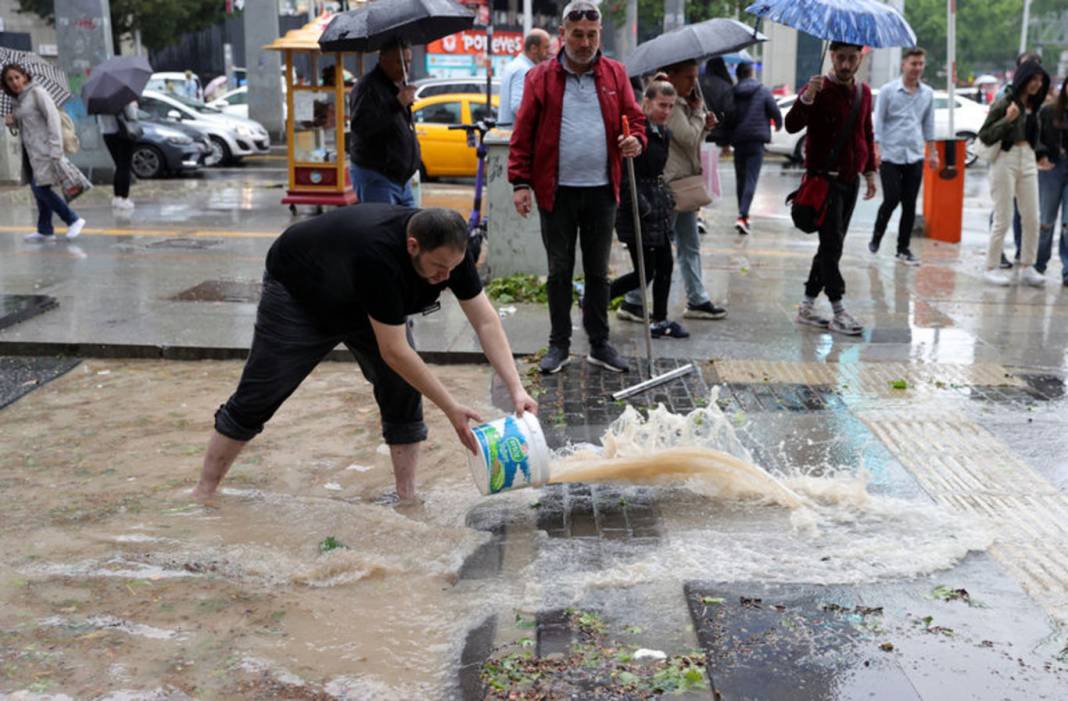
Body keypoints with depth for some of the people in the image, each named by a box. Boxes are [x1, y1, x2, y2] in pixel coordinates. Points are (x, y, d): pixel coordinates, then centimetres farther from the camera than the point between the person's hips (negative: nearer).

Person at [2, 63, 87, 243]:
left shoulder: (37, 92, -7)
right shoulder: (18, 100, 17)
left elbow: (53, 117, -15)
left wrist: (55, 149, -23)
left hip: (43, 149, -8)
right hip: (30, 151, 8)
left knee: (41, 188, -14)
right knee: (38, 189, 8)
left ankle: (73, 220, -7)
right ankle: (45, 230, 12)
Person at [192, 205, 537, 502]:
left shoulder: (449, 248, -25)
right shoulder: (379, 253, -44)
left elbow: (486, 321, -19)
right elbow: (394, 352, -39)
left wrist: (516, 389, -29)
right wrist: (451, 410, -34)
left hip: (363, 302, 6)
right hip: (297, 292, -6)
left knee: (404, 389, -9)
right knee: (256, 399, -5)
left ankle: (407, 497, 1)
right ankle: (203, 493, 9)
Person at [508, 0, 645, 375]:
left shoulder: (615, 74, 6)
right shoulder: (540, 77, 0)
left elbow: (633, 117, 9)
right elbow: (523, 133, -1)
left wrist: (635, 139, -14)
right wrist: (520, 182, -7)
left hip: (601, 190, 2)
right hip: (557, 190, -2)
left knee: (598, 271, 11)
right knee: (559, 271, 7)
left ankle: (599, 344, 20)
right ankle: (559, 344, 18)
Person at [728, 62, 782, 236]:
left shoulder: (733, 93, 4)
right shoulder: (763, 91, -1)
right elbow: (776, 112, 1)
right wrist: (778, 125, 23)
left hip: (738, 141, 3)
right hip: (756, 140, -3)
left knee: (740, 179, 16)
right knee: (751, 179, -7)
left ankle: (743, 214, 24)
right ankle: (742, 216, -22)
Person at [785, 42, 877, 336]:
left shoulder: (864, 92, 10)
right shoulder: (819, 89, -11)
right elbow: (792, 125, -25)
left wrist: (869, 171, 17)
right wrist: (806, 97, -41)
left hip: (851, 180, 7)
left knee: (832, 245, 10)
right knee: (832, 245, -8)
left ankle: (807, 306, 19)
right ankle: (838, 312, -4)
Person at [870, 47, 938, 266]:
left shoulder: (928, 94, 10)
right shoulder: (888, 91, -2)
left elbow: (929, 124, 16)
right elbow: (878, 121, -3)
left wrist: (932, 152, 14)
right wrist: (876, 149, -11)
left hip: (915, 156, 4)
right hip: (890, 155, -3)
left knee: (909, 204, 3)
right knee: (891, 199, -8)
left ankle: (903, 248, 13)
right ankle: (876, 237, 16)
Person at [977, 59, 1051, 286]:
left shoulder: (1033, 106, 11)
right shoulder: (1004, 104, -10)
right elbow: (984, 136, -13)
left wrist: (1039, 157, 13)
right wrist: (1007, 119, -23)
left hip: (1028, 162, 7)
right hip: (1006, 160, -7)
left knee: (1032, 219, 5)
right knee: (1003, 219, -2)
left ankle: (1028, 268, 14)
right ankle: (991, 268, 9)